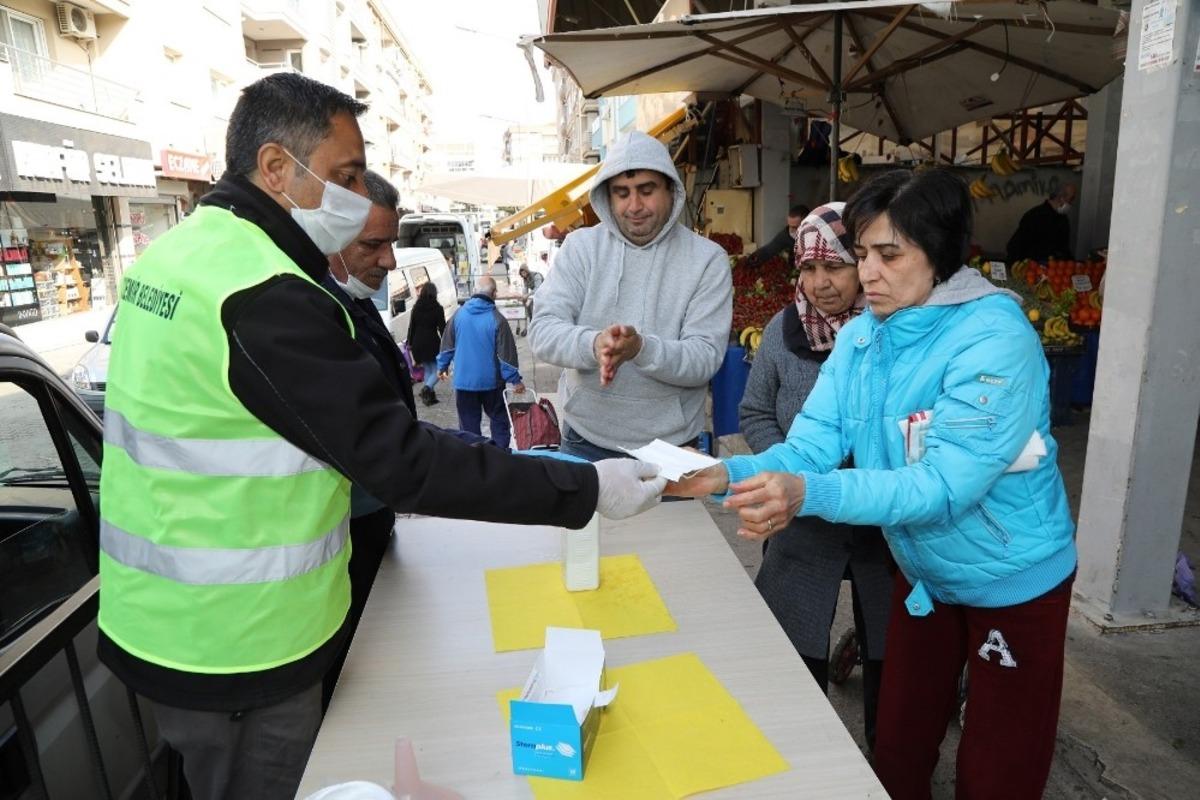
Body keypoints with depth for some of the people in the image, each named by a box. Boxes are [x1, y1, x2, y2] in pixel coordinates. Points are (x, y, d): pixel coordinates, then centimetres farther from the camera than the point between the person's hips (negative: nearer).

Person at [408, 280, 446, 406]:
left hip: (418, 343, 5)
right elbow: (442, 327, -7)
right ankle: (428, 387, -24)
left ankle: (430, 395, 14)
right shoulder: (437, 308, -7)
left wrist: (410, 343, 15)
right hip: (432, 343, -5)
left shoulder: (416, 307, 5)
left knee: (427, 369, 17)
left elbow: (411, 326, 9)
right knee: (437, 370, 2)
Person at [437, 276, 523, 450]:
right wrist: (515, 380, -6)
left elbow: (447, 344, 7)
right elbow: (506, 353, -12)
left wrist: (442, 366, 21)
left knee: (468, 423, 11)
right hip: (491, 381, -3)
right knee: (499, 419, 11)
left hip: (464, 381, 3)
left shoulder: (459, 314, 0)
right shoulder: (497, 319, -12)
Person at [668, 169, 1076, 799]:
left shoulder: (995, 340, -27)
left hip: (1013, 581, -5)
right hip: (923, 573, 6)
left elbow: (945, 485, -34)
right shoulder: (862, 335, -6)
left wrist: (809, 494, -47)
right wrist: (726, 475, -31)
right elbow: (810, 446, -12)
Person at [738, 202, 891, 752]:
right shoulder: (784, 330, -6)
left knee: (889, 656, 17)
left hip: (889, 523, -1)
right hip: (805, 522, 2)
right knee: (796, 654, 11)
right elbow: (755, 415, 4)